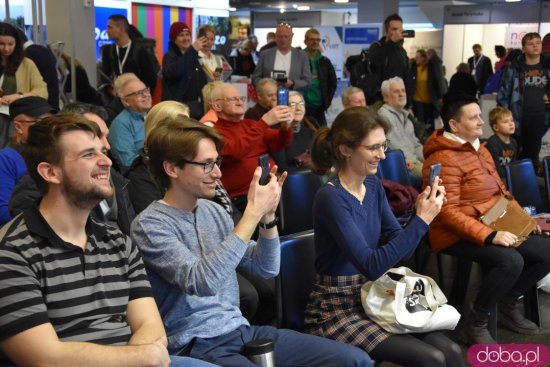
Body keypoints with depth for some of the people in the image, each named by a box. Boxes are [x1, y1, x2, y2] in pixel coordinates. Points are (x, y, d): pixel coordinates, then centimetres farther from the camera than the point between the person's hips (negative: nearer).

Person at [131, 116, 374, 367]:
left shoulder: (213, 211, 10)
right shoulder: (150, 225, -10)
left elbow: (266, 269, 12)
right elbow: (202, 282, -25)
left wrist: (267, 215, -5)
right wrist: (252, 213, -24)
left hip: (241, 330, 7)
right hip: (196, 346, -6)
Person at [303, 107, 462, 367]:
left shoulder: (373, 185, 3)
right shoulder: (331, 197, -20)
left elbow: (400, 247, 5)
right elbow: (372, 265, -26)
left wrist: (424, 211, -12)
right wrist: (421, 220, -26)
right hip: (337, 311, -6)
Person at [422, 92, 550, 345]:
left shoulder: (479, 148, 12)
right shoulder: (444, 159, -17)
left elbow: (500, 191, 22)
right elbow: (448, 213, -23)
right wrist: (489, 236, -29)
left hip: (494, 228, 9)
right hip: (458, 237, -9)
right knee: (510, 261, -31)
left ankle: (508, 305, 16)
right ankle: (474, 324, -12)